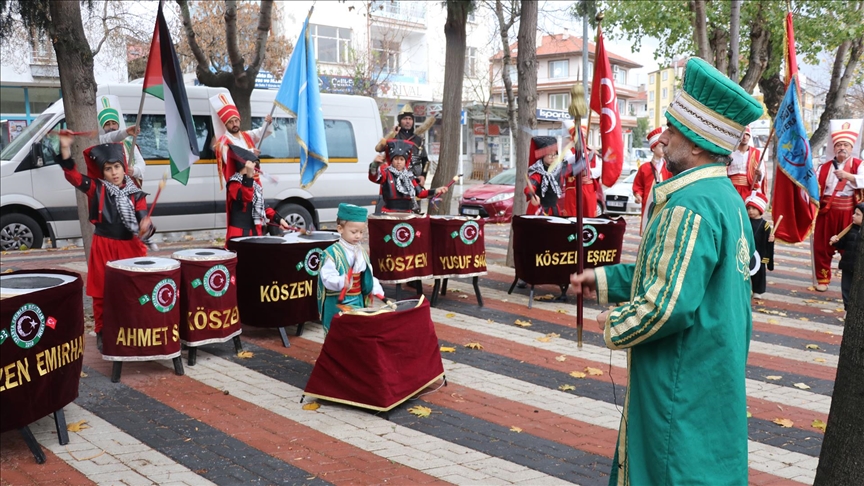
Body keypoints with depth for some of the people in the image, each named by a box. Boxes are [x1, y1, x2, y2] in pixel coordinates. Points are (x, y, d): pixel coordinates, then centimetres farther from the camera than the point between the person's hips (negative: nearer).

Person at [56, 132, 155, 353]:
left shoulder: (136, 194, 2)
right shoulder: (96, 189, 1)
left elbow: (143, 220, -5)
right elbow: (72, 174, -8)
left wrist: (145, 227, -29)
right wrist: (65, 148, -21)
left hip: (131, 248, 0)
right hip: (103, 248, 0)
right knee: (102, 294, 7)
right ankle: (102, 334, 19)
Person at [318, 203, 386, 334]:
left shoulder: (362, 252, 9)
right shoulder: (332, 253, -15)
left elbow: (368, 275, 16)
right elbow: (327, 278, -22)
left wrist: (376, 287, 2)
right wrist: (341, 282, -38)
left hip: (358, 301, 7)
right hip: (338, 303, -7)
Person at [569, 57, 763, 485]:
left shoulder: (690, 206, -25)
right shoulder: (725, 195, 7)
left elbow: (666, 305, -30)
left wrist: (615, 326, -12)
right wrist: (605, 279, 14)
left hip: (684, 382, -10)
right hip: (714, 372, 10)